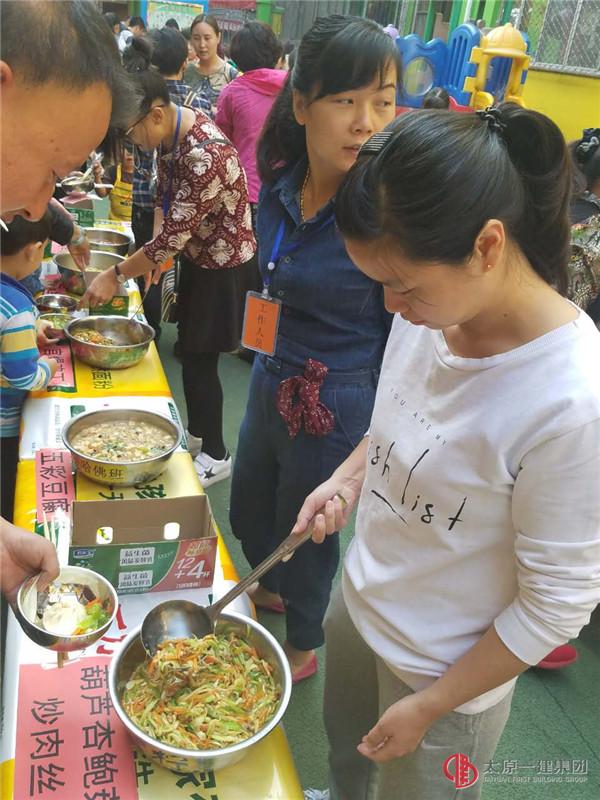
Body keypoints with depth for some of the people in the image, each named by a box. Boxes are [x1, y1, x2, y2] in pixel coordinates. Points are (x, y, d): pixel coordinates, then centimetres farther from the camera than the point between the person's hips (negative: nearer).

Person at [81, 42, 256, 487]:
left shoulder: (205, 154, -32)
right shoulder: (171, 132, -4)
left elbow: (174, 235, -28)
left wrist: (117, 276, -19)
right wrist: (155, 249, -2)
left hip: (225, 264, -9)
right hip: (198, 255, 9)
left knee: (200, 360, 1)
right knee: (189, 347, 18)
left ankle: (216, 455, 18)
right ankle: (196, 431, 38)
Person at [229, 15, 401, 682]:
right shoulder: (279, 184, -4)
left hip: (338, 407, -6)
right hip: (270, 383, 7)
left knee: (306, 532, 16)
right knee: (248, 513, 26)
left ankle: (301, 647, 47)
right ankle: (270, 589, 60)